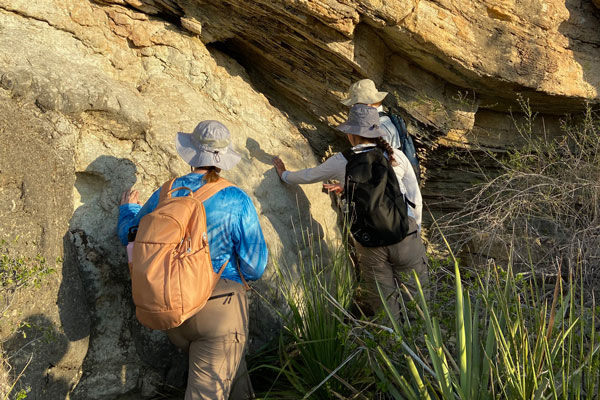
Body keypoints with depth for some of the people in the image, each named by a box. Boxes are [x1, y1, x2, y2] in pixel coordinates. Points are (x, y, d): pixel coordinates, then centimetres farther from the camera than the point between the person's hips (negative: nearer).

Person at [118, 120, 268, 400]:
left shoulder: (164, 195, -1)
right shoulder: (236, 201, -13)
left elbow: (130, 235, 16)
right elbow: (255, 268, -10)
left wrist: (128, 209, 37)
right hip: (218, 308, -5)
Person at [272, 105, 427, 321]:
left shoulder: (341, 162, 1)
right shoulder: (397, 156, 3)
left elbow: (308, 176, 18)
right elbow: (415, 199, 8)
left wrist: (284, 174, 37)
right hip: (403, 231, 0)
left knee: (385, 304, 12)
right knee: (415, 299, 10)